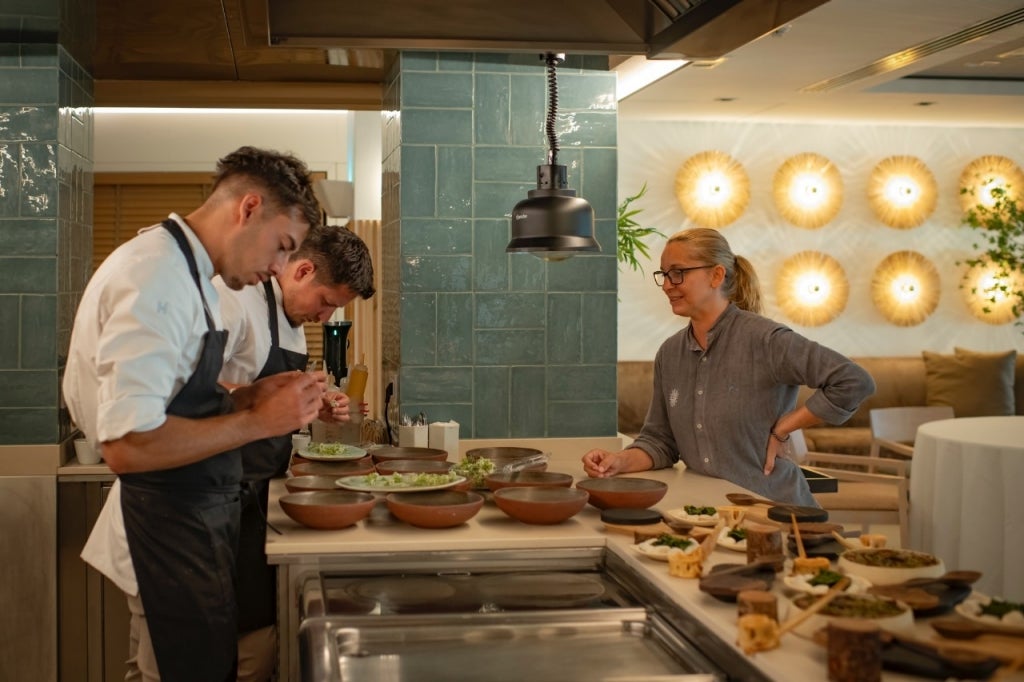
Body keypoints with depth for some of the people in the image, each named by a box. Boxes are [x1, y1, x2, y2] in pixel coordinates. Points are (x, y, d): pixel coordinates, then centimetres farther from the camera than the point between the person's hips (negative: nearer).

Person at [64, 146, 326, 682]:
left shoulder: (181, 267, 12)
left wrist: (247, 397, 4)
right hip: (172, 537, -10)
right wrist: (259, 421, -21)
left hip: (191, 525, 10)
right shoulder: (156, 279, -22)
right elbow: (128, 445, -28)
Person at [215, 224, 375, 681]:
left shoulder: (292, 320, 16)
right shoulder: (236, 297, -13)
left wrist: (316, 408, 7)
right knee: (253, 640, -8)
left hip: (258, 496, 9)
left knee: (263, 632, 11)